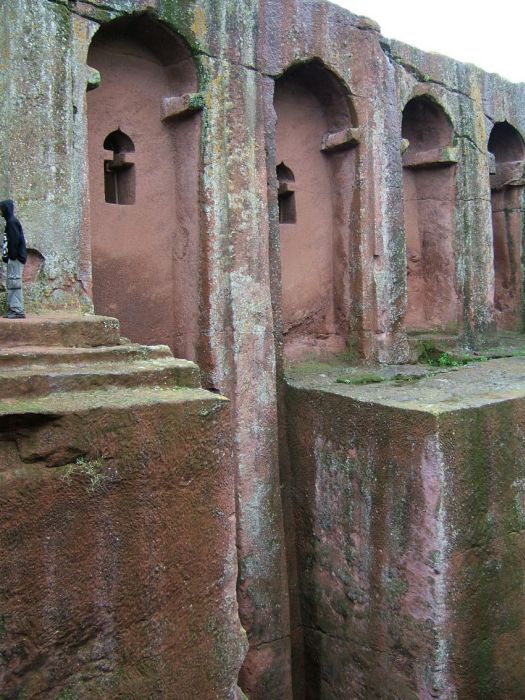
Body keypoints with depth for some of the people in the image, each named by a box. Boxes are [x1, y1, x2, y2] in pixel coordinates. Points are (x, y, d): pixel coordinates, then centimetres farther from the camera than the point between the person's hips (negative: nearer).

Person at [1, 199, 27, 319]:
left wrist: (11, 256, -18)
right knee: (10, 283, 12)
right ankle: (12, 309, 15)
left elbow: (15, 240, -19)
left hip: (15, 258, -10)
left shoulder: (12, 222, -12)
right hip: (13, 258, 10)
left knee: (15, 282, -10)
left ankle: (18, 310, -9)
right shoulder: (11, 221, 18)